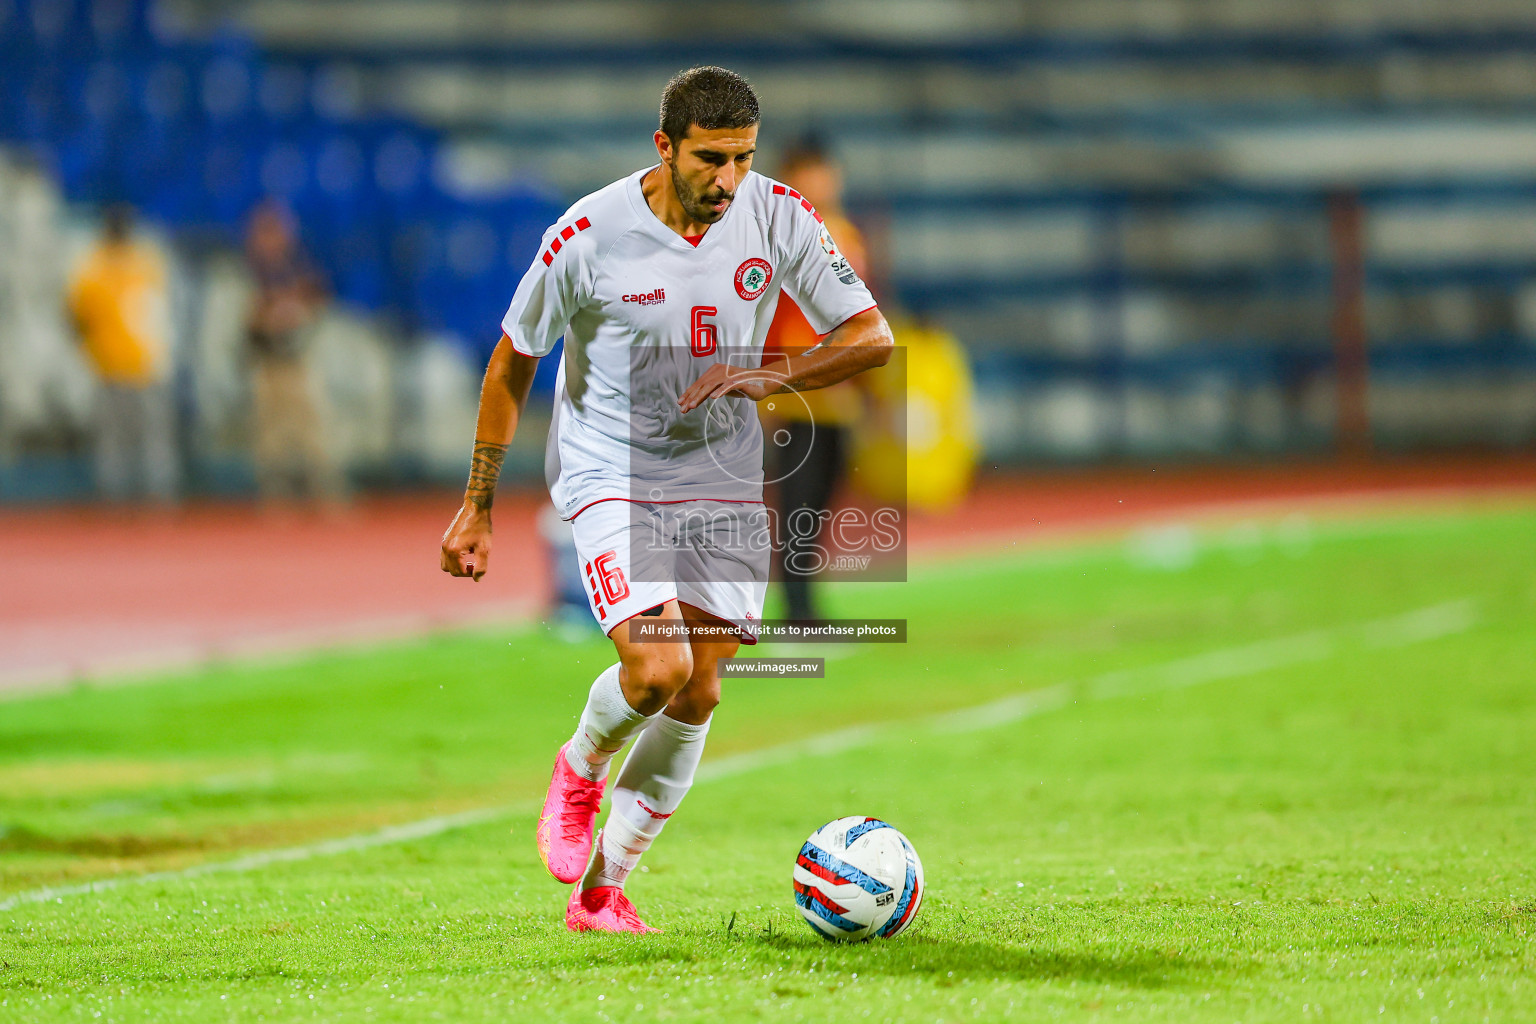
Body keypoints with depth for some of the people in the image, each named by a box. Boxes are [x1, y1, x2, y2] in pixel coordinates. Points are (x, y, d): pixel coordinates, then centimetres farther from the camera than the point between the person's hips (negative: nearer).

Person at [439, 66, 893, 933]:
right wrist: (477, 506, -1)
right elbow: (513, 365, -3)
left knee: (698, 696, 0)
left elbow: (872, 337, -6)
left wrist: (770, 376, -23)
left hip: (724, 482, 4)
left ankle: (601, 890, 15)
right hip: (609, 474, -4)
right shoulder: (589, 237, -16)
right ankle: (579, 772, 13)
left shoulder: (776, 217, -9)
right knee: (658, 668, -22)